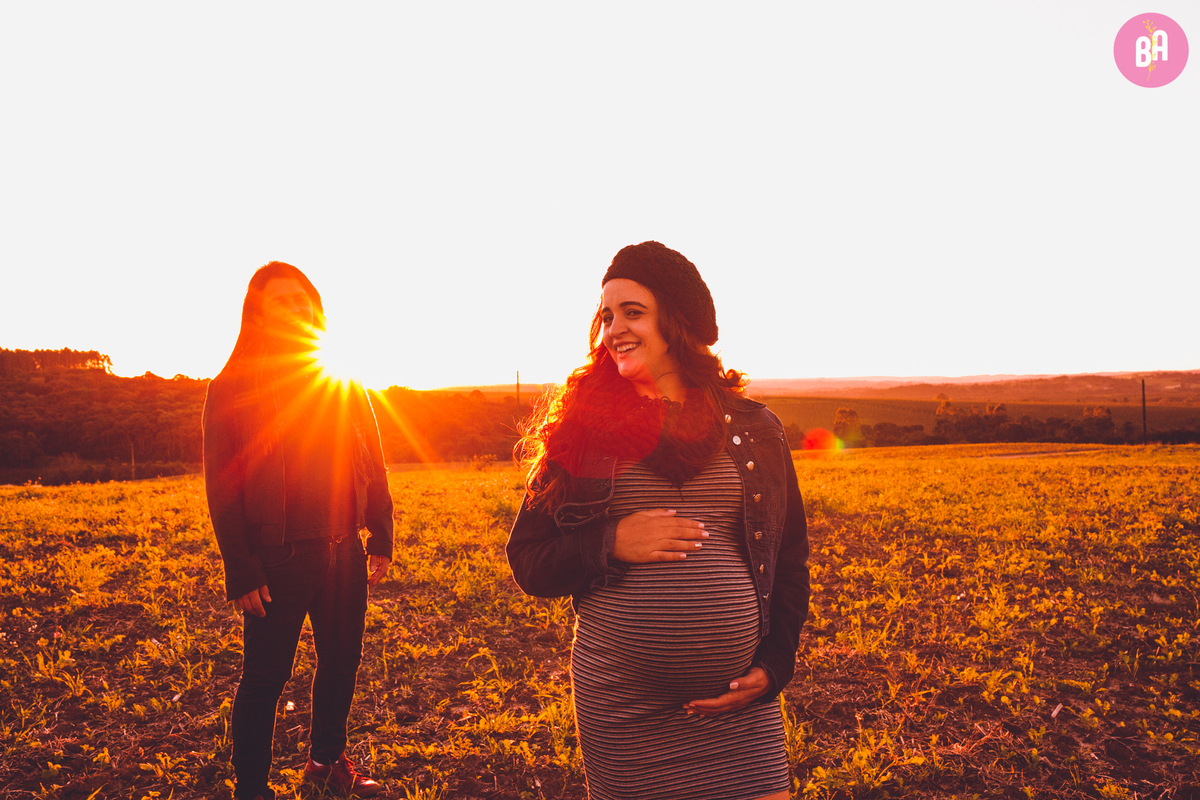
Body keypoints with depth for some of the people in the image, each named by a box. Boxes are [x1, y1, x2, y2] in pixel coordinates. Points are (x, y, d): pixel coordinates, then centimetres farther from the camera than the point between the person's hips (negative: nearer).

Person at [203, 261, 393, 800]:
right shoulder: (231, 388, -2)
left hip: (344, 551, 4)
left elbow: (372, 463, 11)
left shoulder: (342, 381, 9)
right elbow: (221, 488, -5)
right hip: (278, 560, -4)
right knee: (264, 679, 3)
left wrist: (381, 539, 5)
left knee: (341, 663, 15)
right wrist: (241, 572, -11)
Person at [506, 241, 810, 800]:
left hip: (738, 697, 1)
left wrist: (774, 665, -1)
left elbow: (789, 562, 10)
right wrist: (611, 544, -13)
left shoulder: (754, 430, 5)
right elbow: (526, 562, 3)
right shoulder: (583, 427, 2)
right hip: (618, 698, 0)